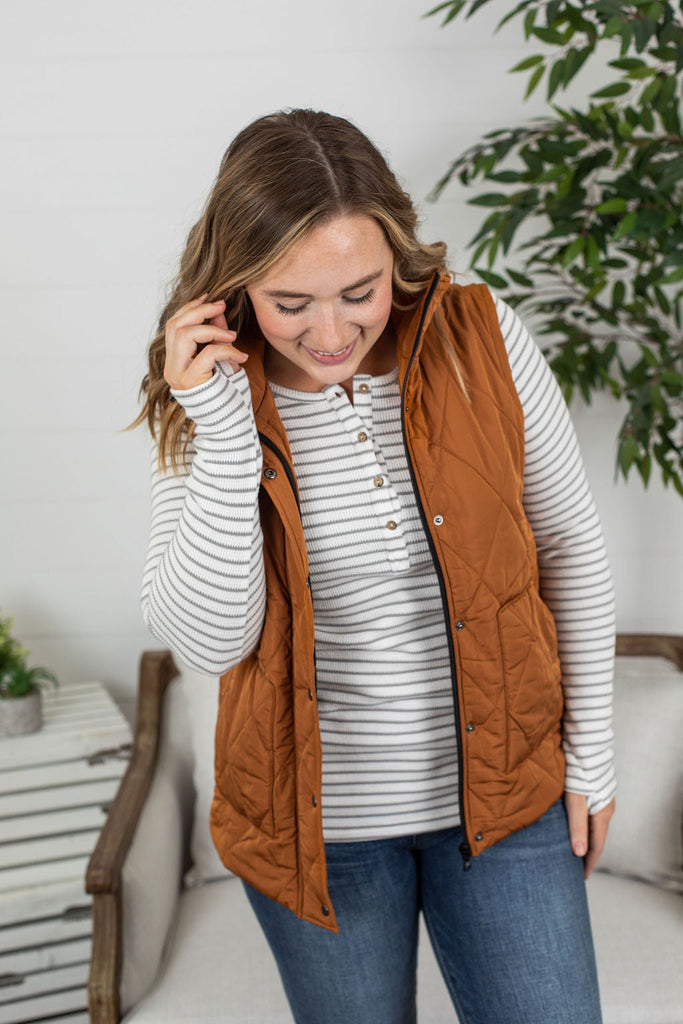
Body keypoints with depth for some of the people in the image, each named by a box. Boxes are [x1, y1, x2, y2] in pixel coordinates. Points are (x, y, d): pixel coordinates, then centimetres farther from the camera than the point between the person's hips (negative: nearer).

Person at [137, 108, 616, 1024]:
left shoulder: (482, 341, -11)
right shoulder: (204, 404, -10)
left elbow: (570, 547, -1)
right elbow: (209, 641, -18)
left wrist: (589, 754, 2)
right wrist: (224, 432, -27)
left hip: (502, 791, 0)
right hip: (316, 815, 0)